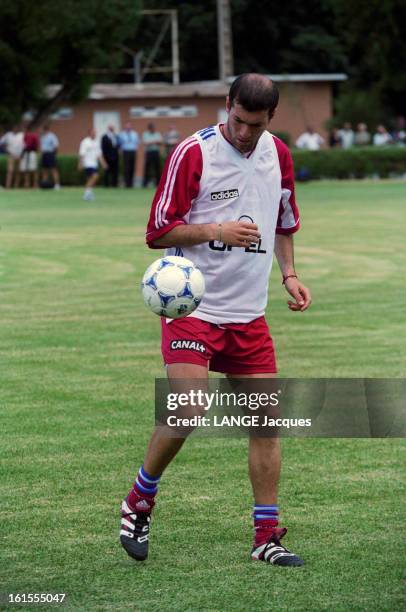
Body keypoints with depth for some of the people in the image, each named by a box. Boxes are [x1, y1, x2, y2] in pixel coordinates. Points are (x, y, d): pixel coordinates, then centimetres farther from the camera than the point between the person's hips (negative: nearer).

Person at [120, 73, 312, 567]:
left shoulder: (278, 155, 7)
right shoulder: (193, 153, -11)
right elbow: (158, 231, -9)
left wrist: (288, 273, 8)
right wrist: (217, 231, -22)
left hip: (249, 314, 5)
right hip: (191, 306, -5)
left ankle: (267, 536, 8)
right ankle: (139, 502, 7)